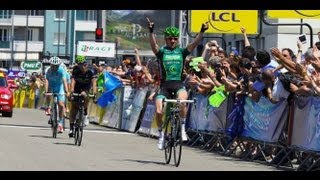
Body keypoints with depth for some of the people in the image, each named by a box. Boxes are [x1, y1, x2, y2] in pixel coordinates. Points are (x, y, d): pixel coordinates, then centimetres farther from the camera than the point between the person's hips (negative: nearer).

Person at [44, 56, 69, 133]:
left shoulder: (61, 70, -22)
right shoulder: (49, 71, -18)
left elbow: (64, 81, -31)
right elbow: (47, 81, -26)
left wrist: (67, 91, -42)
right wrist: (46, 91, -39)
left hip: (59, 88, -2)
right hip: (51, 87, 2)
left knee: (61, 105, -12)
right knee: (48, 94, -30)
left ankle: (60, 123, -2)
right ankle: (48, 107, -1)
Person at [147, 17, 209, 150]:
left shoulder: (182, 52, 9)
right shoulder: (161, 52, 5)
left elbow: (194, 43, -5)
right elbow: (153, 45, -15)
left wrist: (202, 32, -21)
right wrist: (151, 32, -34)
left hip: (179, 84, 0)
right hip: (165, 85, 0)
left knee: (182, 101, -32)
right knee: (159, 112, -14)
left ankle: (182, 128, -14)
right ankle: (161, 134, 14)